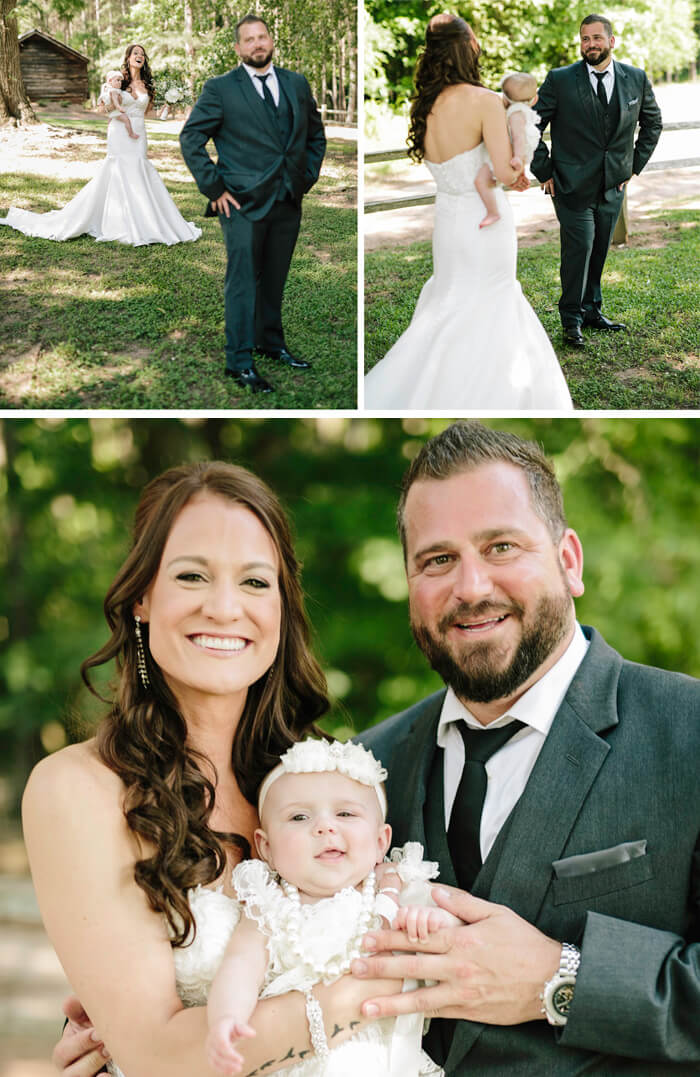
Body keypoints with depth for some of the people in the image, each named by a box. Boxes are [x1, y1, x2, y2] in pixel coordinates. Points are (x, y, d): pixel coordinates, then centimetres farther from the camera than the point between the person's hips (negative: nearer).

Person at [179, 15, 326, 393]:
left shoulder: (297, 84, 11)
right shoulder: (220, 88, -3)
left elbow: (315, 134, 22)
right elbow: (190, 138, -5)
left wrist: (307, 177, 11)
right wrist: (213, 188, -9)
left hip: (288, 202, 5)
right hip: (243, 204, -4)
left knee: (275, 279, 13)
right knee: (243, 280, -4)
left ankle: (271, 343, 28)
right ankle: (239, 362, 0)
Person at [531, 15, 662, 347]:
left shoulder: (636, 79, 3)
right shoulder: (559, 80, -7)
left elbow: (652, 122, 18)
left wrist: (635, 165, 11)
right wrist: (544, 171, -4)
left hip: (613, 185, 4)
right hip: (572, 184, -4)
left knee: (599, 250, 10)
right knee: (580, 246, -11)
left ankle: (592, 311, 24)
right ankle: (571, 319, 2)